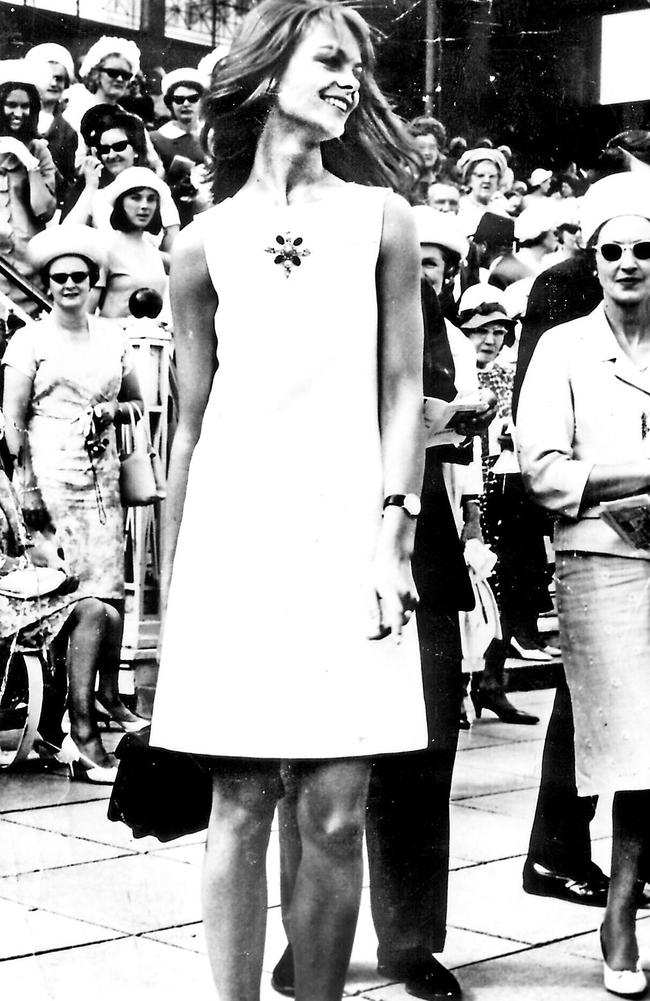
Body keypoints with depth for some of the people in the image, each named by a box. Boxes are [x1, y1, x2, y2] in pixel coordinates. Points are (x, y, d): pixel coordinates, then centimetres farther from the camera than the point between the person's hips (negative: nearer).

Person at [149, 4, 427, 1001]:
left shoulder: (381, 220, 8)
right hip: (233, 534, 0)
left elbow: (403, 387, 6)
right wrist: (170, 588, 12)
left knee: (335, 816, -1)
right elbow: (191, 420, 12)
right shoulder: (206, 240, 9)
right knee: (240, 808, 2)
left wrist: (393, 535, -5)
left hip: (346, 530, 0)